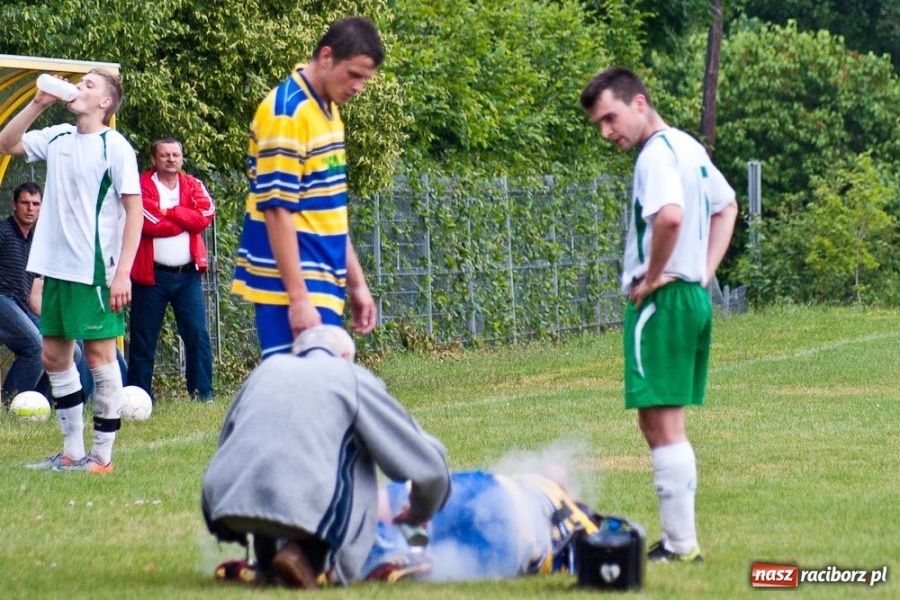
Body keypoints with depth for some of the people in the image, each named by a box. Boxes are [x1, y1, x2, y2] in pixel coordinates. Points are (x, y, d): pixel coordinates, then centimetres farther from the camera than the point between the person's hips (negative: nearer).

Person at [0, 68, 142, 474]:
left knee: (99, 356, -2)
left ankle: (102, 455, 4)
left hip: (95, 272, -8)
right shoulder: (57, 138, 10)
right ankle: (72, 452, 19)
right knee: (54, 356, 11)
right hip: (56, 268, 8)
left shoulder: (114, 147, -9)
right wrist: (38, 104, 3)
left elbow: (134, 211, -11)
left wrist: (123, 272, -17)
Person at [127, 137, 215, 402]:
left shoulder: (194, 186, 11)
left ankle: (203, 392, 0)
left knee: (198, 333, -3)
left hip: (188, 274, 3)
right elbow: (148, 223, -16)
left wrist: (170, 213, -11)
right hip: (152, 274, -3)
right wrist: (186, 220, -6)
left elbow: (205, 216, -7)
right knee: (143, 339, 2)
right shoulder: (142, 186, -2)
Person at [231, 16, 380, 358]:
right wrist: (297, 298, -22)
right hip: (291, 289, -9)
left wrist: (356, 282, 20)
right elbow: (278, 210, -19)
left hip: (323, 286, 9)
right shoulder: (286, 113, -15)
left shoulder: (327, 111, 14)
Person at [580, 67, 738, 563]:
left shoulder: (657, 154, -15)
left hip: (661, 301, -10)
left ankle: (680, 546, -7)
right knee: (665, 425, 15)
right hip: (693, 299, 10)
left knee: (661, 424, -7)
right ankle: (679, 538, 17)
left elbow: (670, 216, -33)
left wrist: (651, 278, -18)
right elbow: (726, 207, 29)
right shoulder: (688, 147, 15)